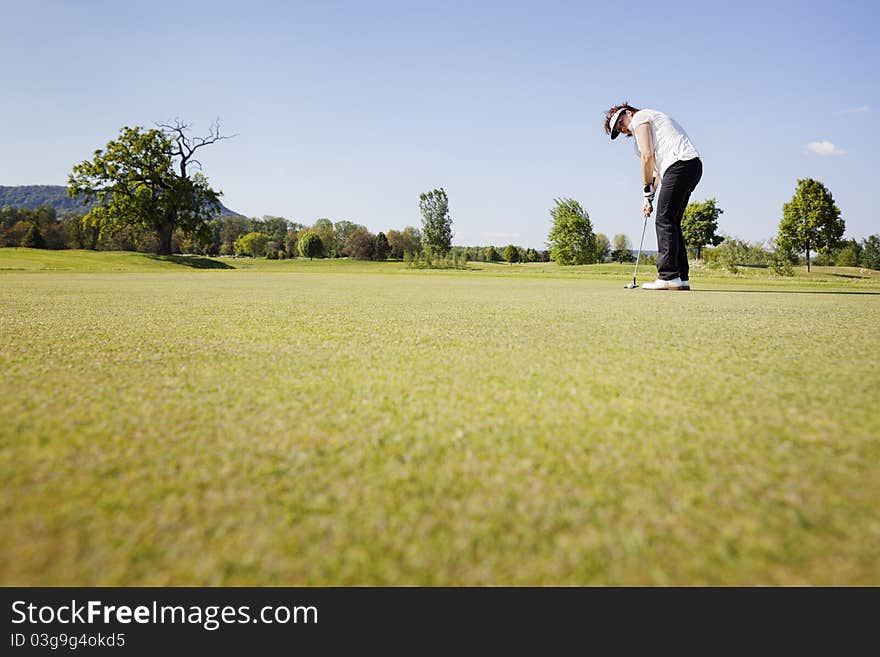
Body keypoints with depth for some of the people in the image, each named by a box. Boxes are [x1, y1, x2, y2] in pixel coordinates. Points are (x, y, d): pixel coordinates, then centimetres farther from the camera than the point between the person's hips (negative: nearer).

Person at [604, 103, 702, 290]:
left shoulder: (639, 117, 5)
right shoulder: (652, 127, 33)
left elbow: (647, 156, -6)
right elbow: (657, 167, 26)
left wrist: (648, 191, -1)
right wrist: (650, 197, 18)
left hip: (680, 164, -9)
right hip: (693, 165, 9)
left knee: (664, 220, -10)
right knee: (672, 222, 9)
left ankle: (669, 277, -14)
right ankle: (682, 278, 7)